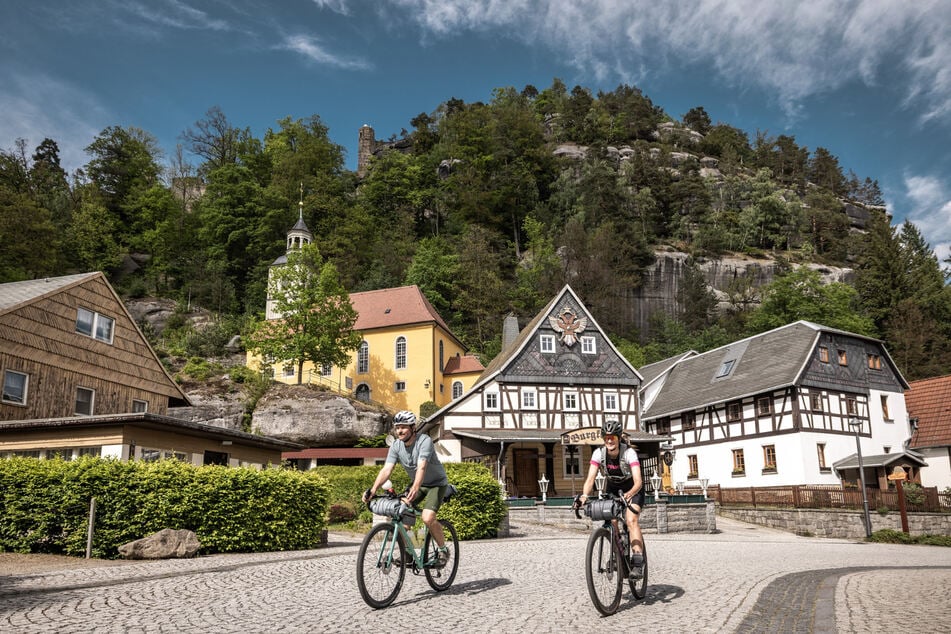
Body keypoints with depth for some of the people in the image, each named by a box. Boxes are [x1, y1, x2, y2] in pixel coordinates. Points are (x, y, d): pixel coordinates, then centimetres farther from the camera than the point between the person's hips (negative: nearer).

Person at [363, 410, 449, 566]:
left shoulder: (424, 441, -27)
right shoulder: (396, 447, -11)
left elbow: (421, 467, -41)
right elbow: (386, 470, -21)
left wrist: (415, 489, -57)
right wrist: (372, 490, -36)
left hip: (436, 483, -6)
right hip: (416, 484, 6)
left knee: (427, 518, -25)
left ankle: (443, 549, 1)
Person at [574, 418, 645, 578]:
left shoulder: (629, 452, -30)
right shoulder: (599, 453, -22)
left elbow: (638, 481, -38)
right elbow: (590, 478, -28)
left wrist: (629, 494, -57)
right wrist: (584, 495, -47)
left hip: (632, 489, -4)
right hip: (612, 488, 4)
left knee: (631, 520, -23)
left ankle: (638, 563, -24)